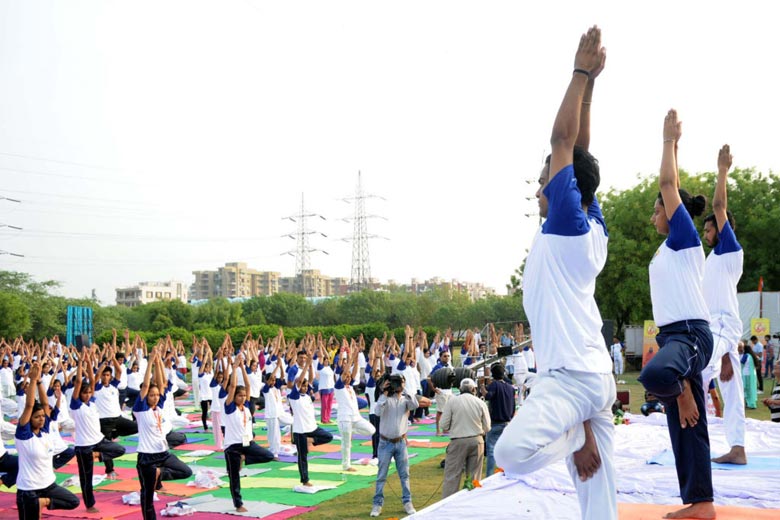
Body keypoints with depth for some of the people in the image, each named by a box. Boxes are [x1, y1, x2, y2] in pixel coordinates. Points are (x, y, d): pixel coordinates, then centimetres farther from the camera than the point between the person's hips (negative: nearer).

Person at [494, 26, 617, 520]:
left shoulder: (567, 225, -9)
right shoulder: (595, 228, 12)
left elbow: (563, 139, -8)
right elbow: (579, 152, 15)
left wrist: (582, 74, -1)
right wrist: (589, 82, 16)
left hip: (572, 374, -9)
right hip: (595, 373, 9)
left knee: (513, 452, -29)